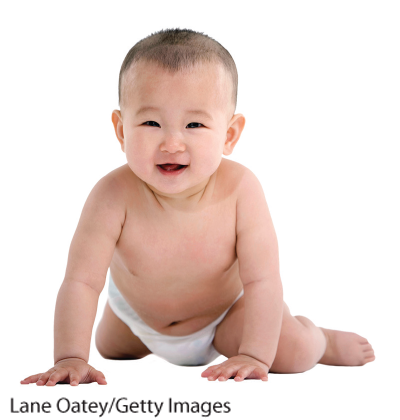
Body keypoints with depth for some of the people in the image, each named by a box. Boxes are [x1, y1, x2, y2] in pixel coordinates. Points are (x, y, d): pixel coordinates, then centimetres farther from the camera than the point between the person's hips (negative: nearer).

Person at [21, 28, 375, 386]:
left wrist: (253, 356, -40)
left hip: (226, 309, -2)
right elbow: (81, 282, -35)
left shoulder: (240, 189, -37)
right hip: (136, 316, 2)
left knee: (292, 353, -18)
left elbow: (263, 281, -33)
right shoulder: (114, 196, -38)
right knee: (109, 347, 27)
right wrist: (71, 358, -43)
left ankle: (324, 340, 18)